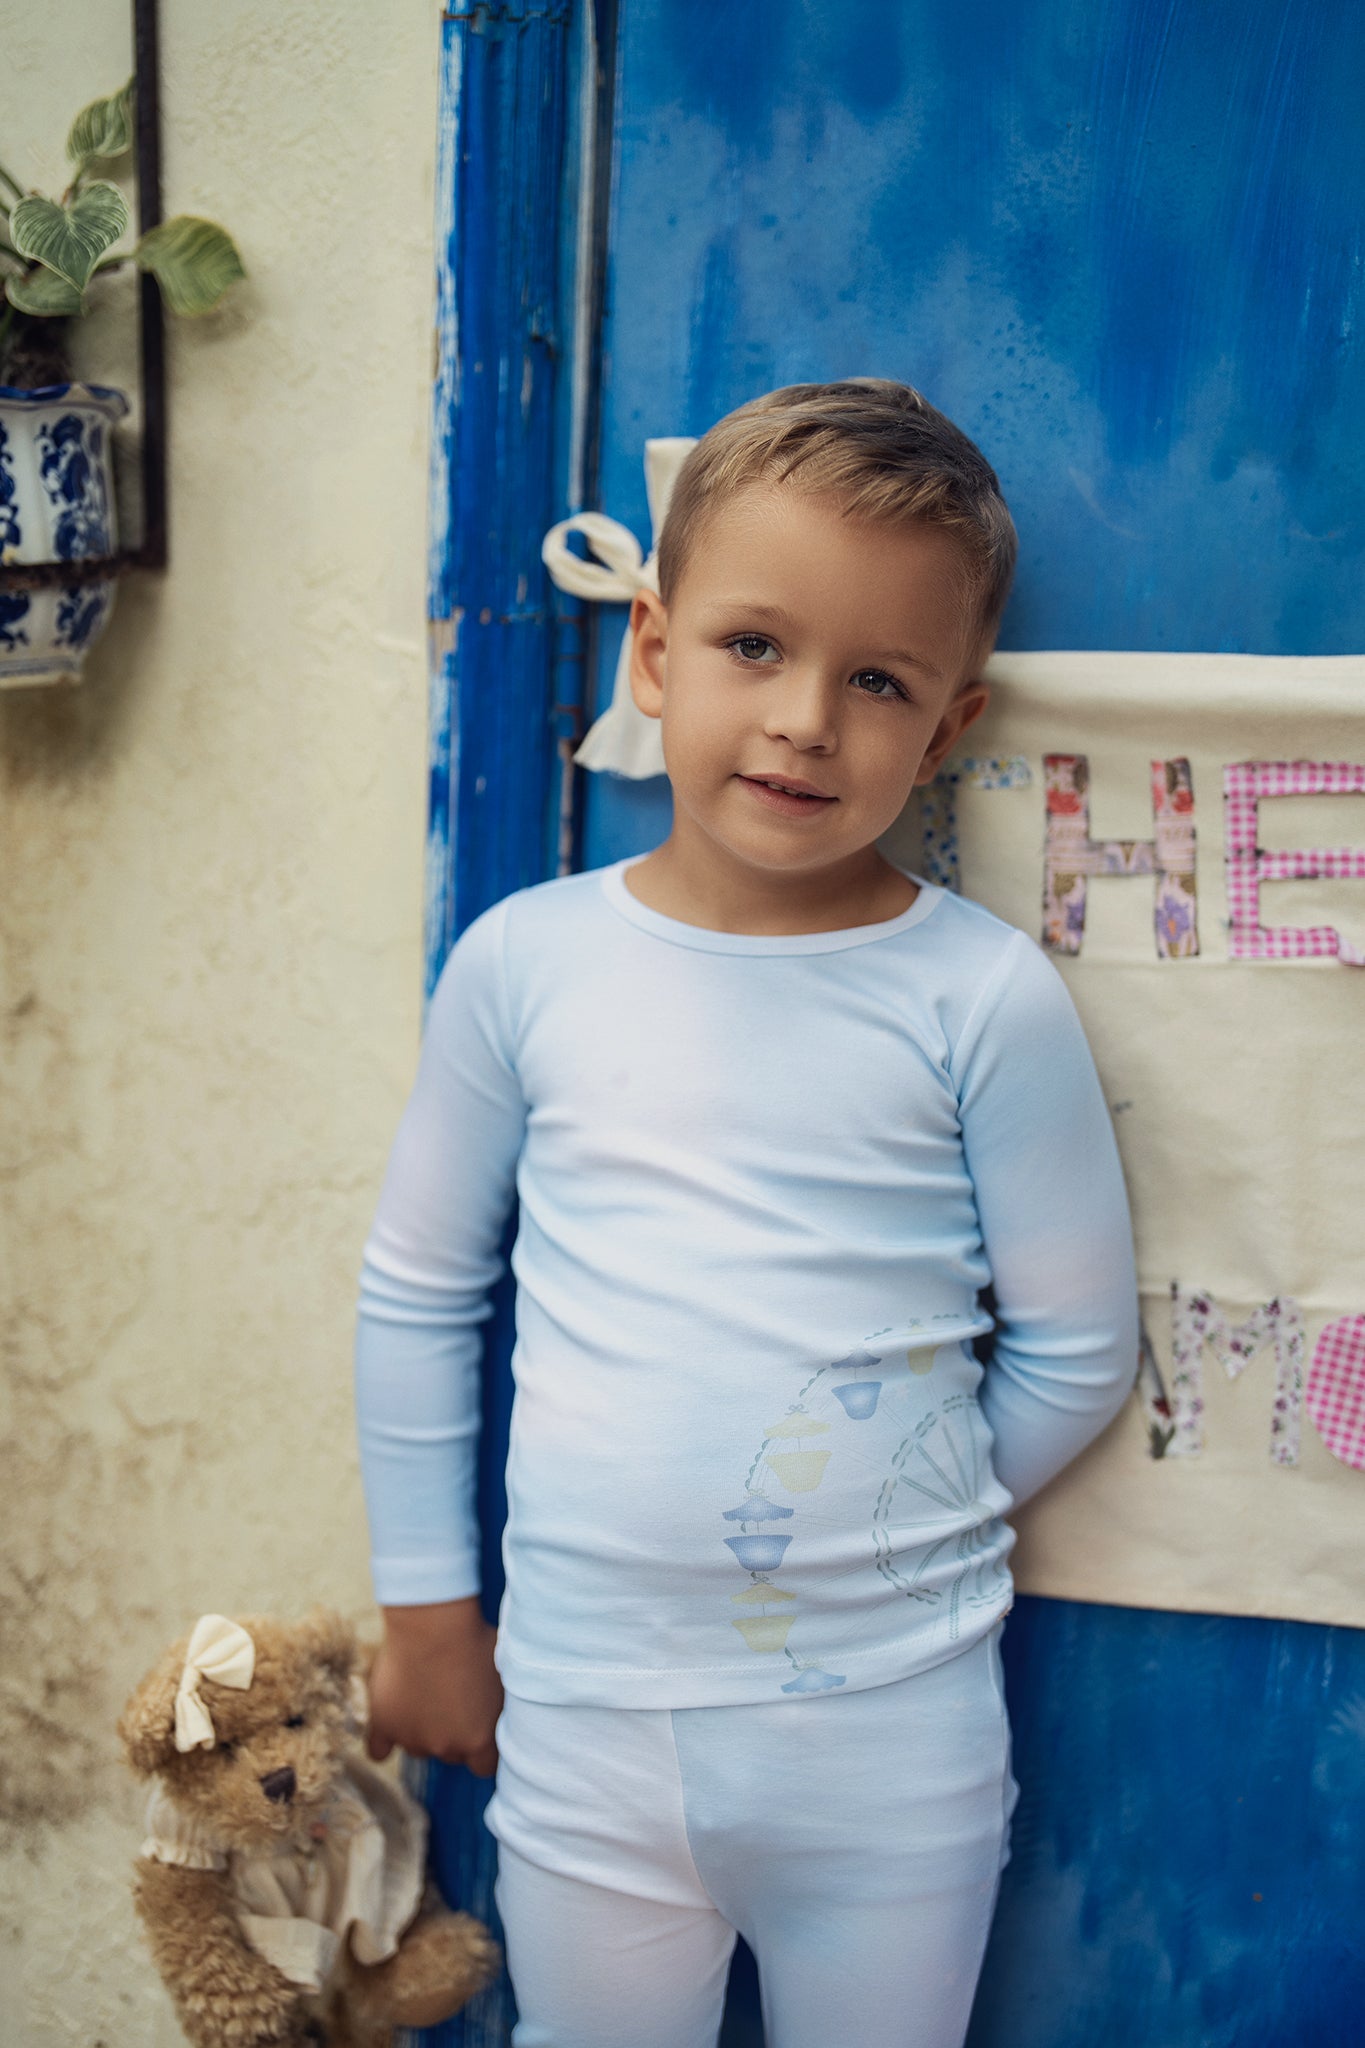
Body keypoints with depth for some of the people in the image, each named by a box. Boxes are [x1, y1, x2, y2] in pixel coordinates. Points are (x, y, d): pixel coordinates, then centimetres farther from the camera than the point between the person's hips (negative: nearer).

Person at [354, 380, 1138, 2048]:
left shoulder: (985, 998, -10)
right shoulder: (526, 963, -5)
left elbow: (1078, 1349, 0)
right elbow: (417, 1295, 5)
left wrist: (891, 1531, 4)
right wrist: (425, 1604, 9)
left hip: (896, 1736, -1)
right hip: (583, 1719, 1)